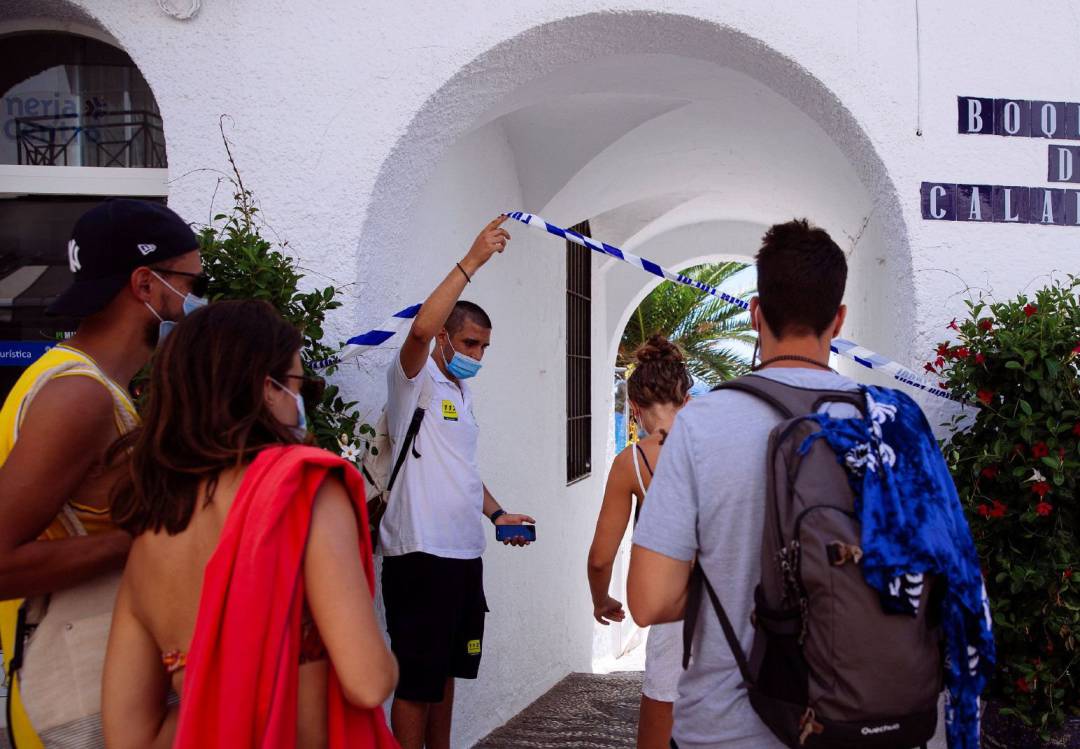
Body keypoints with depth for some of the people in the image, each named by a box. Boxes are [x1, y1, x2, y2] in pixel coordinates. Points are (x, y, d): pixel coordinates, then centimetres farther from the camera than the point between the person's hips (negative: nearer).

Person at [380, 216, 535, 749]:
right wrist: (473, 260, -29)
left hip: (464, 552, 9)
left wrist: (496, 513, 12)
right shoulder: (414, 380, -6)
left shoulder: (463, 394, 19)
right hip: (420, 554, -8)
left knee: (446, 671, 18)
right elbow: (420, 329, -28)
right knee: (417, 680, -2)